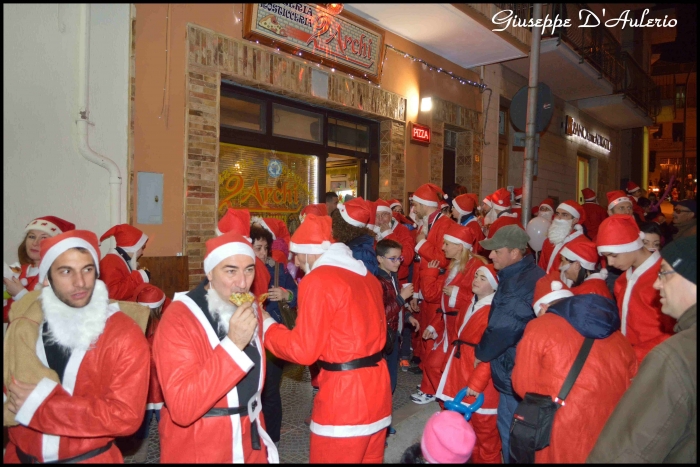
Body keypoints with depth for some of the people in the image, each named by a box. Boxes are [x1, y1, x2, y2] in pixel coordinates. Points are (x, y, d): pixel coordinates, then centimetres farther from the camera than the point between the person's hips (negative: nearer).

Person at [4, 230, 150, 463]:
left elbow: (125, 415, -22)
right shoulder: (23, 323, -5)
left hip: (90, 457, -3)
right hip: (20, 456, 4)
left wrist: (42, 404, -23)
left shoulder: (124, 335, -19)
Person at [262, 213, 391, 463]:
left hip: (343, 395, -8)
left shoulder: (318, 280, -15)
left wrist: (267, 325, 0)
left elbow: (303, 350, -15)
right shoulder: (366, 275, 9)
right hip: (377, 386, 8)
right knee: (370, 458, 21)